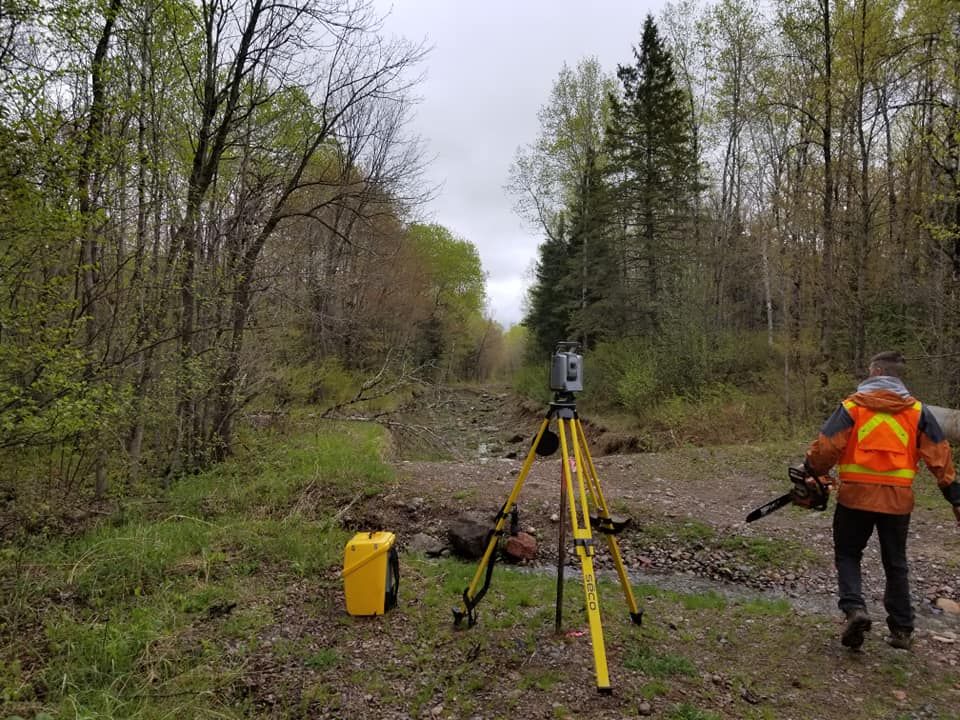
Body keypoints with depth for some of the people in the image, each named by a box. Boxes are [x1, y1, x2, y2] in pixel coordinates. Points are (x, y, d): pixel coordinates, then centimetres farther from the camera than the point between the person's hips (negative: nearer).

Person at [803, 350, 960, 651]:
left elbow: (825, 447, -10)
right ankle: (901, 630, 24)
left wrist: (809, 475, 4)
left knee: (848, 555, 14)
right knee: (895, 564, 18)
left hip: (855, 496, -2)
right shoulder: (917, 410, 3)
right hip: (897, 499, 3)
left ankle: (854, 609, -6)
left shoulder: (852, 406, -4)